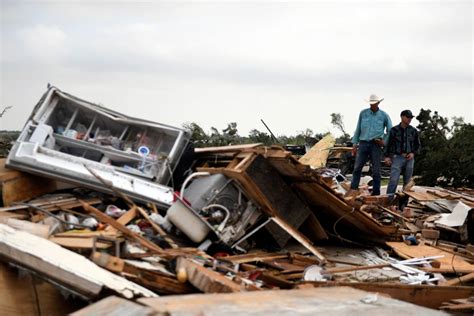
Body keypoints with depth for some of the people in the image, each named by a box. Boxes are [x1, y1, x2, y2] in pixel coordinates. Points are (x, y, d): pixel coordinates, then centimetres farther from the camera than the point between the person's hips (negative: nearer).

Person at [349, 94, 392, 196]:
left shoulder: (384, 116, 3)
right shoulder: (363, 113, 6)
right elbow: (358, 129, 10)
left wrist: (384, 141, -1)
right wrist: (354, 144, 7)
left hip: (376, 145, -1)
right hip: (363, 143, 1)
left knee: (376, 171, 1)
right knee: (357, 167, -4)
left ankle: (376, 193, 4)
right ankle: (353, 189, -4)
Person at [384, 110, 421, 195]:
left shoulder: (413, 131, 7)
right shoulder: (394, 130, 2)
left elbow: (418, 145, 14)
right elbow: (389, 144, 5)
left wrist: (413, 153, -3)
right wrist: (387, 156, -4)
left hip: (409, 158, 3)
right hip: (397, 157, -3)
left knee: (407, 182, 4)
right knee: (393, 180, -16)